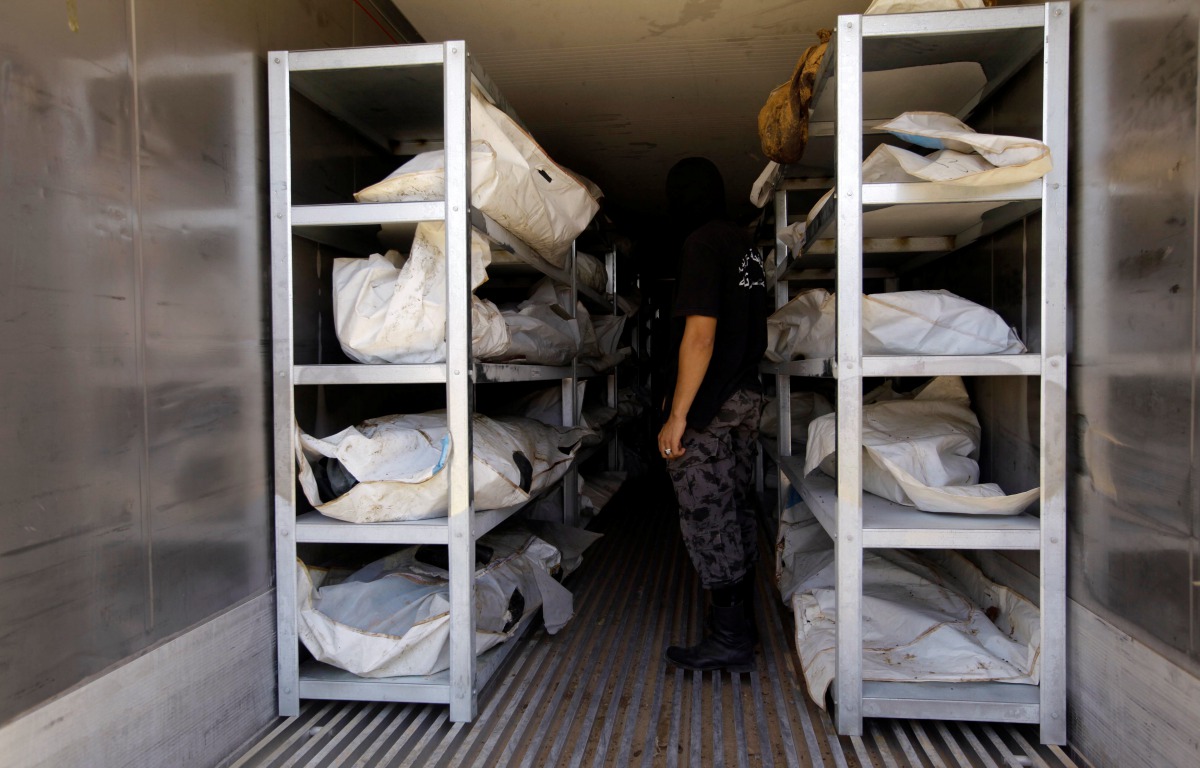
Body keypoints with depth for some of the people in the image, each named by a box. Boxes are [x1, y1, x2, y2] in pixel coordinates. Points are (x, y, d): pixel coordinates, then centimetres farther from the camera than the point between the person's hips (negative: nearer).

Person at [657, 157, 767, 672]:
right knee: (737, 508, 16)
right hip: (747, 397, 9)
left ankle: (729, 640, 8)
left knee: (707, 518, -1)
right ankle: (742, 617, 28)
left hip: (709, 405, -9)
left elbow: (700, 333, -22)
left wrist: (678, 416, -20)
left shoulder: (702, 244, -14)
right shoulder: (746, 244, 11)